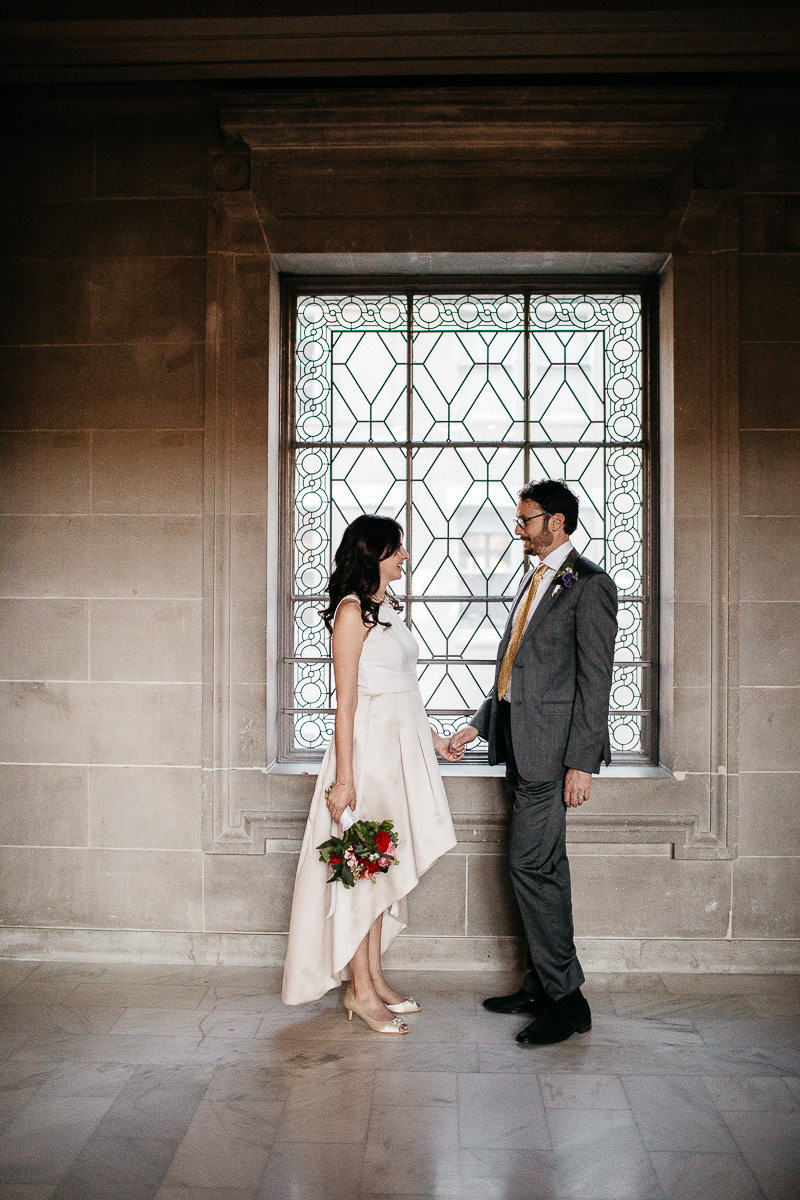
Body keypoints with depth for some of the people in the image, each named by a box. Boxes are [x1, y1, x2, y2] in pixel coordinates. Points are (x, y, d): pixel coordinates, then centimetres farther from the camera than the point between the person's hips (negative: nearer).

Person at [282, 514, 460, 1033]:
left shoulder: (389, 607, 14)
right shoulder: (353, 610, -13)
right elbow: (346, 700, -17)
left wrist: (430, 738, 21)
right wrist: (344, 777, -18)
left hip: (401, 746, 9)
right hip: (369, 744, -9)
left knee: (382, 867, 14)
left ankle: (374, 977, 25)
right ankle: (360, 990, 10)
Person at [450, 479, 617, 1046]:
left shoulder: (589, 584, -9)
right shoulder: (535, 579, 18)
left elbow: (595, 679, -15)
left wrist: (582, 762, -18)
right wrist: (479, 724, 18)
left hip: (552, 744, -9)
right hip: (520, 743, 9)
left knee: (531, 863, -8)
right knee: (544, 866, 14)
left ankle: (567, 999, 4)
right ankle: (544, 984, 24)